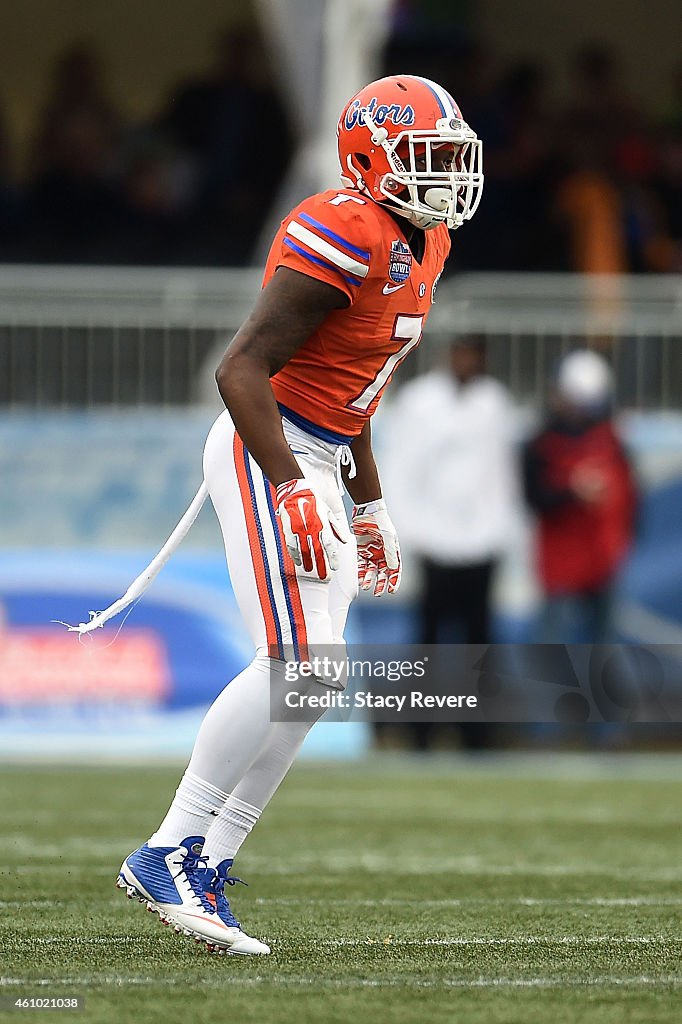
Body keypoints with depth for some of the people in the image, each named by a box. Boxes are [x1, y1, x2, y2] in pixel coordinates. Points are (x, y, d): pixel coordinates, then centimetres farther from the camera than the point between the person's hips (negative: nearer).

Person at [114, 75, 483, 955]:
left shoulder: (421, 245, 12)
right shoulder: (346, 238, -19)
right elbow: (243, 369, -23)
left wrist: (368, 506, 25)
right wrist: (291, 490, -27)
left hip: (315, 461, 10)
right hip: (266, 455, -10)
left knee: (308, 676, 5)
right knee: (296, 663, -18)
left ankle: (202, 874, 9)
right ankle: (169, 854, -11)